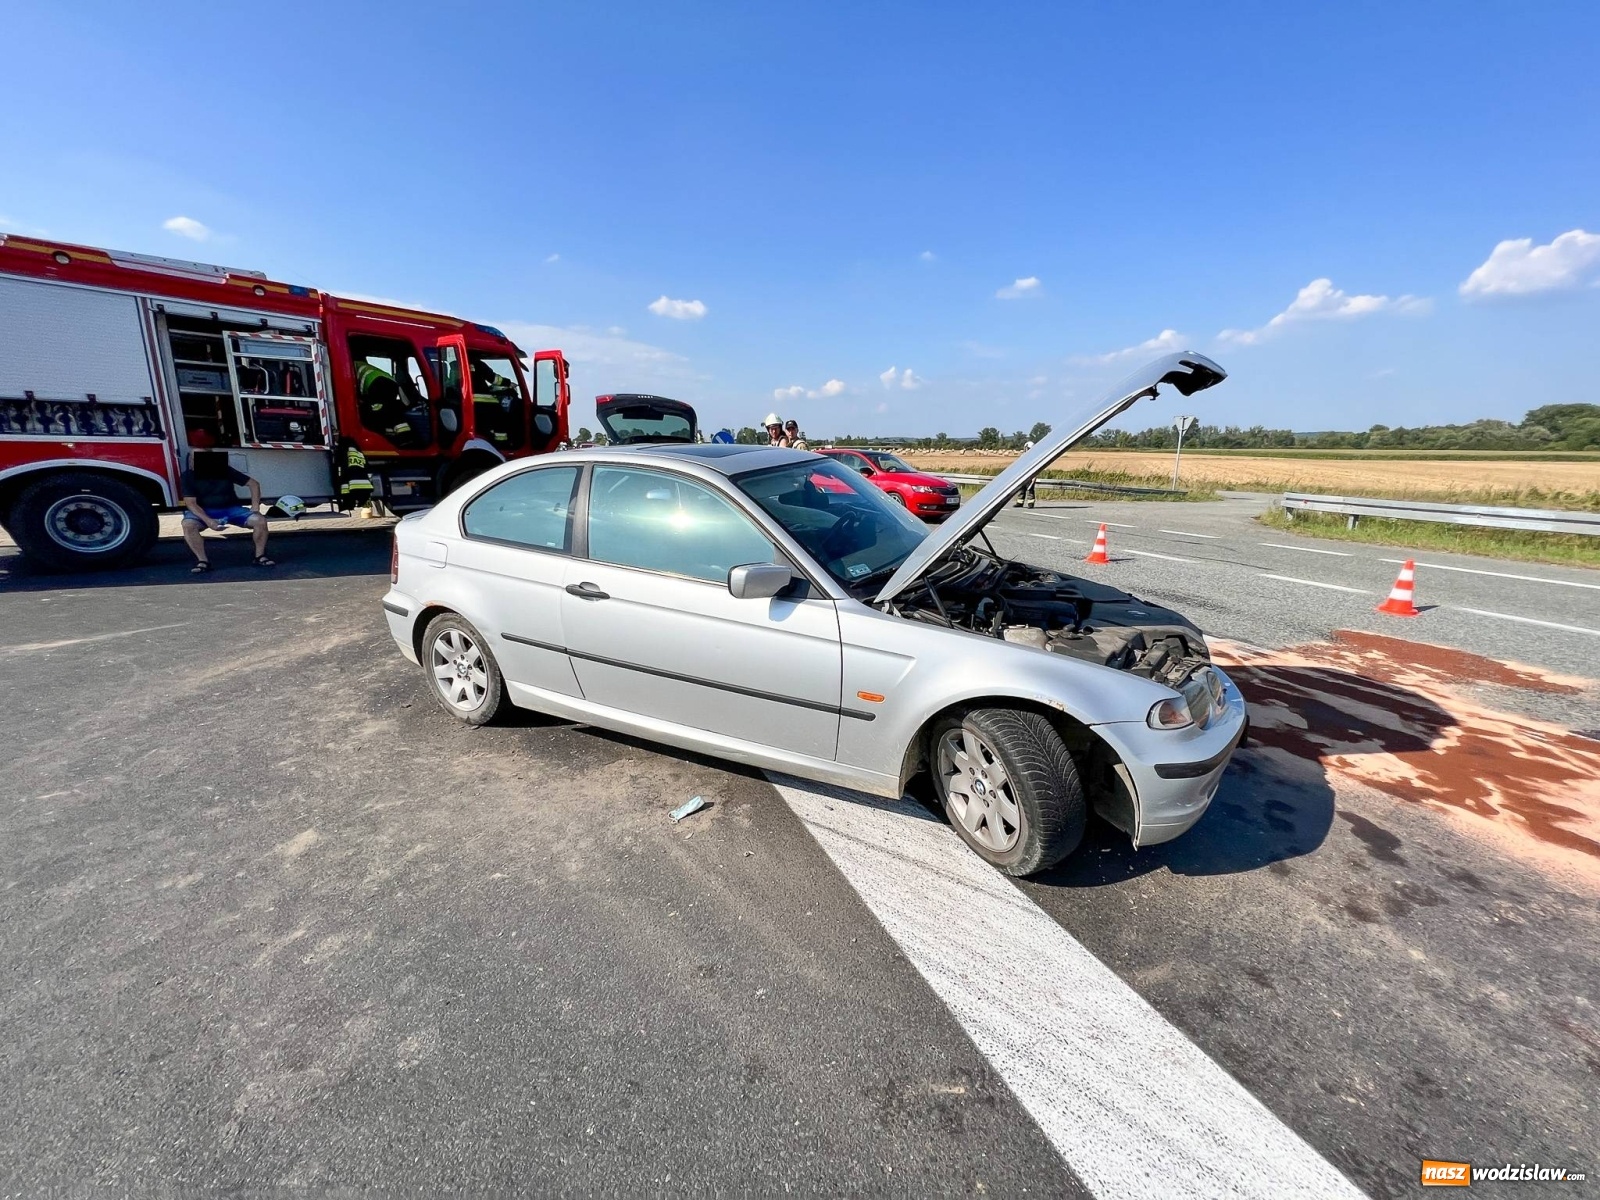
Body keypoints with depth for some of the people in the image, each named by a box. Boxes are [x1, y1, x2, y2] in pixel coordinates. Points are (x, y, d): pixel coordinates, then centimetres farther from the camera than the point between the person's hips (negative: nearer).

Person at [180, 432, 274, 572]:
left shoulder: (225, 470, -7)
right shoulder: (189, 476, -9)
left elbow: (253, 484, -2)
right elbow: (191, 503, -14)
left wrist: (255, 507, -13)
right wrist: (208, 521, -30)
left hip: (231, 509, 1)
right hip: (205, 512, -1)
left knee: (260, 520, -22)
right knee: (188, 524, -31)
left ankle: (260, 556, -5)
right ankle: (203, 561, -20)